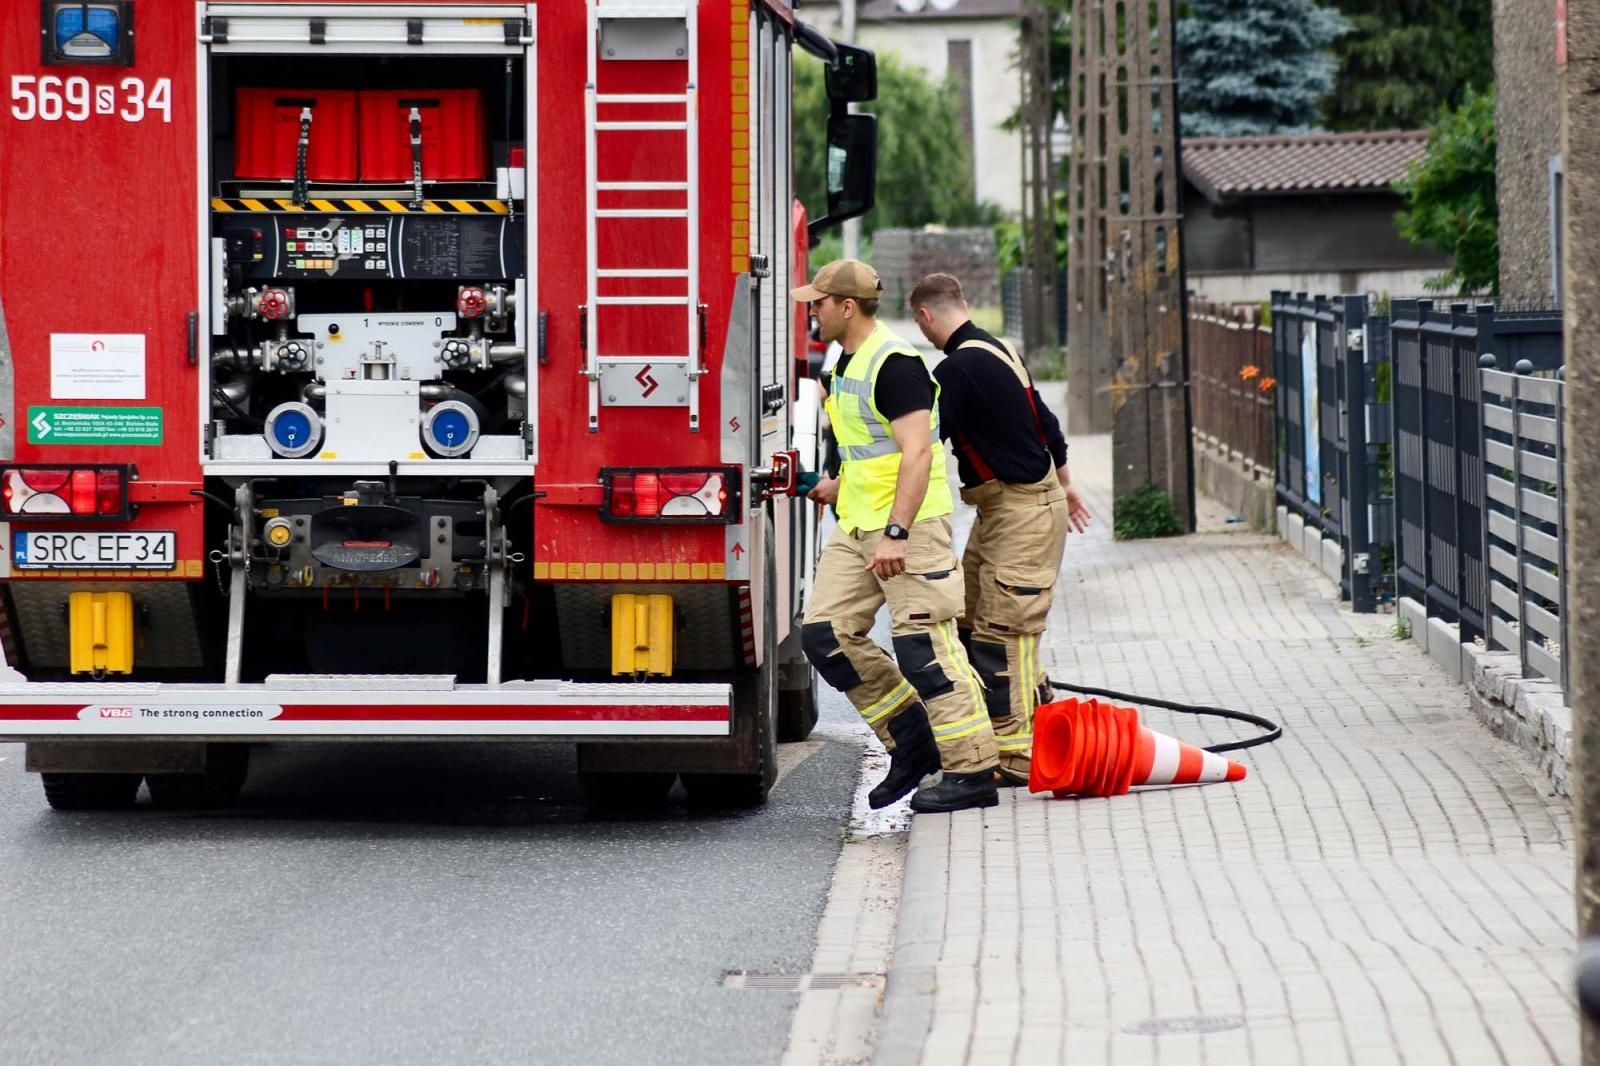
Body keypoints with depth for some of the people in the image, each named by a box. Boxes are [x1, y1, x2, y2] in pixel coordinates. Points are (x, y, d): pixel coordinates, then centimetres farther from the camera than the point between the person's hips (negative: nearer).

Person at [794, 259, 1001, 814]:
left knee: (923, 644, -10)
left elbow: (916, 452, -23)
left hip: (909, 524, -10)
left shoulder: (894, 363, -16)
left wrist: (896, 533, -28)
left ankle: (973, 772, -5)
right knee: (825, 633, 4)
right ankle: (911, 739, 12)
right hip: (857, 528, 10)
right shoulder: (845, 364, 15)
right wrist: (838, 486, 28)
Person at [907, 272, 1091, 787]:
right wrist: (1065, 486, 34)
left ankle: (1016, 756, -9)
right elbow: (1045, 422, 22)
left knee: (1002, 629, -9)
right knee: (968, 619, 11)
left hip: (1021, 513, -10)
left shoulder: (957, 369, -18)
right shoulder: (1000, 350, 12)